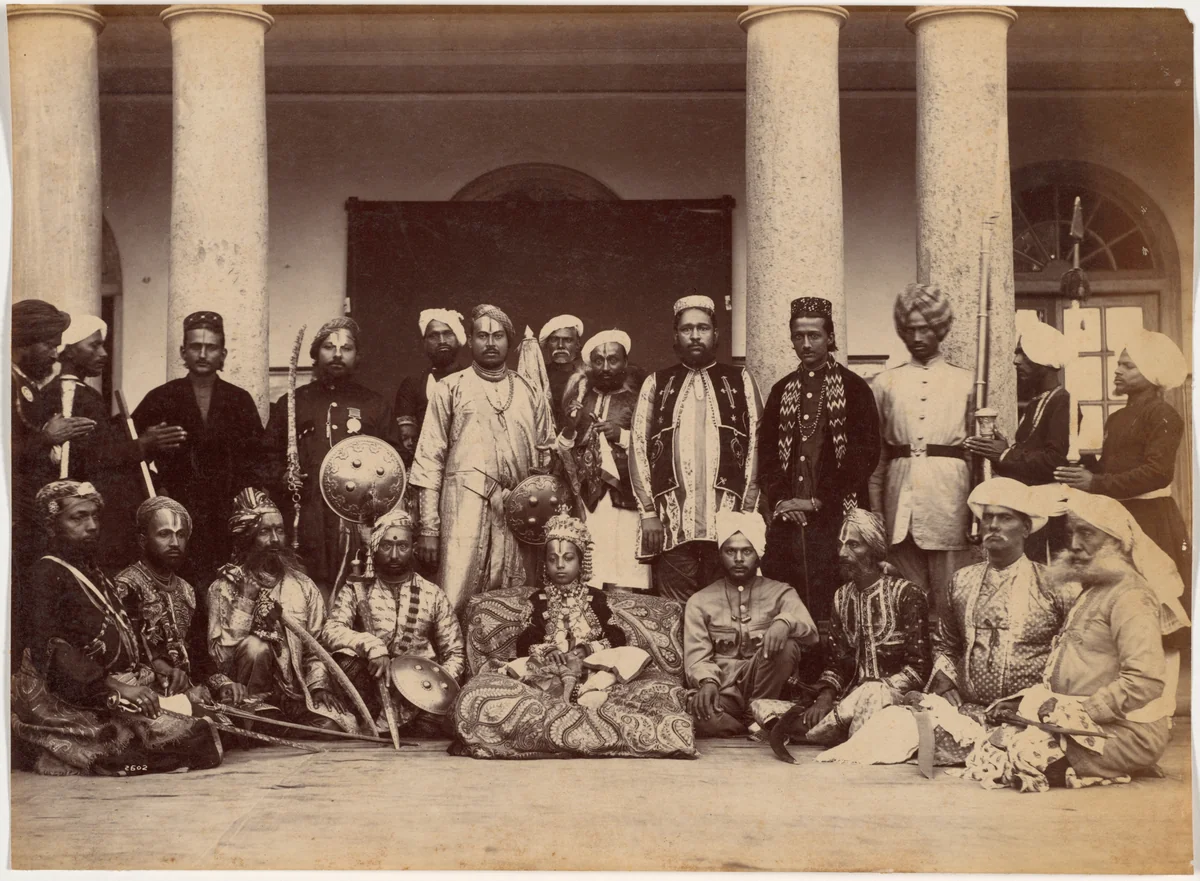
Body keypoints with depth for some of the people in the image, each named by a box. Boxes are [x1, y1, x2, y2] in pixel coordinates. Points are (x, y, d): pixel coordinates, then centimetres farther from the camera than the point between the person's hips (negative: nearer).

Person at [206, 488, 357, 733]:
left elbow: (315, 649, 11)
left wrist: (318, 685, -8)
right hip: (248, 695, -2)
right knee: (255, 647, -32)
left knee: (345, 730, -23)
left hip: (296, 693, 2)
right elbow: (221, 657, -13)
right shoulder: (224, 588, -2)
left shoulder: (303, 586, 11)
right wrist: (245, 601, -18)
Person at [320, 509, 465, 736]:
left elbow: (454, 654, 10)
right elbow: (330, 632, -11)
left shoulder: (432, 595, 9)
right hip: (371, 694, -1)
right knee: (345, 657, -29)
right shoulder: (356, 590, 6)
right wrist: (371, 645, -28)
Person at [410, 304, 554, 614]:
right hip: (465, 507, -3)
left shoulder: (530, 393, 17)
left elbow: (546, 459, 18)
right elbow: (429, 460, 4)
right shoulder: (451, 389, 9)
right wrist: (428, 527, -5)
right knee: (455, 603, -12)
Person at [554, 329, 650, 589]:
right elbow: (557, 452, 16)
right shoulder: (578, 397, 14)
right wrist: (569, 430, -3)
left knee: (624, 586, -10)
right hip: (584, 502, 2)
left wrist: (624, 436, -13)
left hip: (626, 502, -2)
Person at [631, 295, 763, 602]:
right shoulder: (656, 384, 12)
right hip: (671, 524, 0)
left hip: (727, 522, 0)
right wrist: (649, 513, 0)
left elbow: (755, 447, 6)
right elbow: (639, 447, 8)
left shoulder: (741, 381, 11)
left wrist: (747, 513, -2)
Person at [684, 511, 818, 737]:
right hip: (723, 690, -1)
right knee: (704, 718, -37)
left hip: (762, 685, 1)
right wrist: (707, 681, -24)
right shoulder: (699, 602, 12)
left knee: (786, 645, -29)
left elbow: (811, 633, -6)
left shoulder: (780, 593, 12)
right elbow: (696, 654, 0)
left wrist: (785, 622, -31)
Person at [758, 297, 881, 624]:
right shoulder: (781, 391, 16)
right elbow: (765, 453, 14)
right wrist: (780, 500, -3)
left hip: (835, 517, -4)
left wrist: (817, 501, -8)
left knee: (831, 610, -9)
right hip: (787, 519, 4)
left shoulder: (854, 388, 3)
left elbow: (865, 454, -4)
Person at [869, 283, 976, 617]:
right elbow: (875, 454, 13)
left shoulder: (966, 382, 9)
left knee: (950, 598, -3)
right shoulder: (885, 383, 13)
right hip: (900, 492, 1)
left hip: (949, 494, -1)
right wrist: (874, 511, 5)